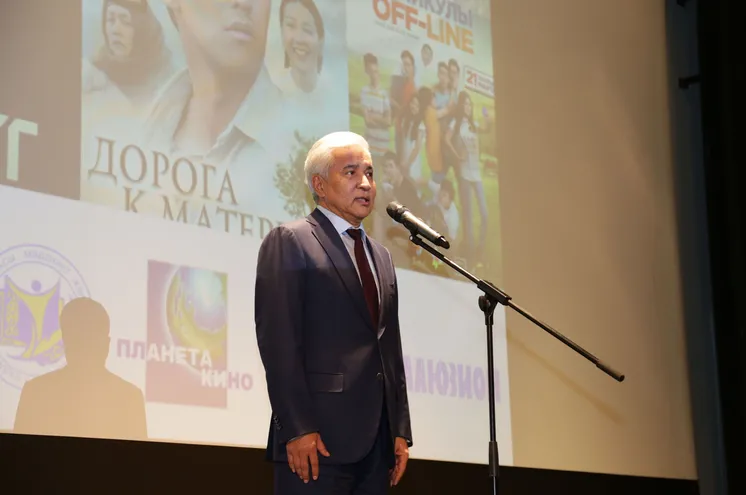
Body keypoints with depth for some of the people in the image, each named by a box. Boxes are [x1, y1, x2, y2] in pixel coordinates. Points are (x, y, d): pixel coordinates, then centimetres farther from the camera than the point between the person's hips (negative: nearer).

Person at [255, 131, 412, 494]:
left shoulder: (380, 256, 21)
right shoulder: (288, 242, -2)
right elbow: (278, 341, -11)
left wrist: (401, 431, 11)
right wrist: (297, 429, -18)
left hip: (377, 442, 7)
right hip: (318, 438, -7)